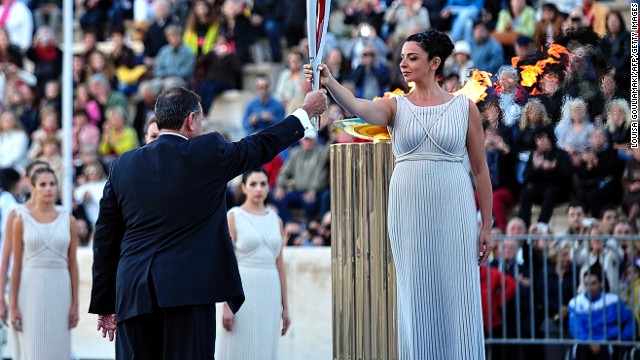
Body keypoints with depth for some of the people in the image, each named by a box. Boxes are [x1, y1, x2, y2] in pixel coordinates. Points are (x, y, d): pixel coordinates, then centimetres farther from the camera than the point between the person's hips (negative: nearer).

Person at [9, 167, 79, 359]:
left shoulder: (68, 221, 6)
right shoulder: (22, 220, 2)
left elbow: (73, 264, 6)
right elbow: (16, 264, 2)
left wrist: (75, 303, 2)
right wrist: (13, 305, -2)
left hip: (59, 290, 1)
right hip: (32, 289, -1)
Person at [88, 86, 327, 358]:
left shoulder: (123, 165, 10)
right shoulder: (208, 153, -1)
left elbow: (105, 239, 12)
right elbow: (263, 147, 14)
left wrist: (104, 304, 18)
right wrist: (306, 112, 31)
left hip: (133, 294, 4)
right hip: (189, 289, -4)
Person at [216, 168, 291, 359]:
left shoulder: (275, 220, 13)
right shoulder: (233, 217, 0)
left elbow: (280, 265, 14)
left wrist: (285, 307, 12)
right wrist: (227, 305, -13)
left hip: (270, 295, 4)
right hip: (243, 292, -4)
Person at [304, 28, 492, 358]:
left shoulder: (464, 107, 2)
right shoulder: (396, 106, 4)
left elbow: (480, 170, 5)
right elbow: (357, 107, -19)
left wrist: (487, 225, 2)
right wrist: (329, 82, -39)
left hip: (453, 211, -2)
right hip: (408, 211, 2)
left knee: (456, 297, 0)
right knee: (415, 296, 5)